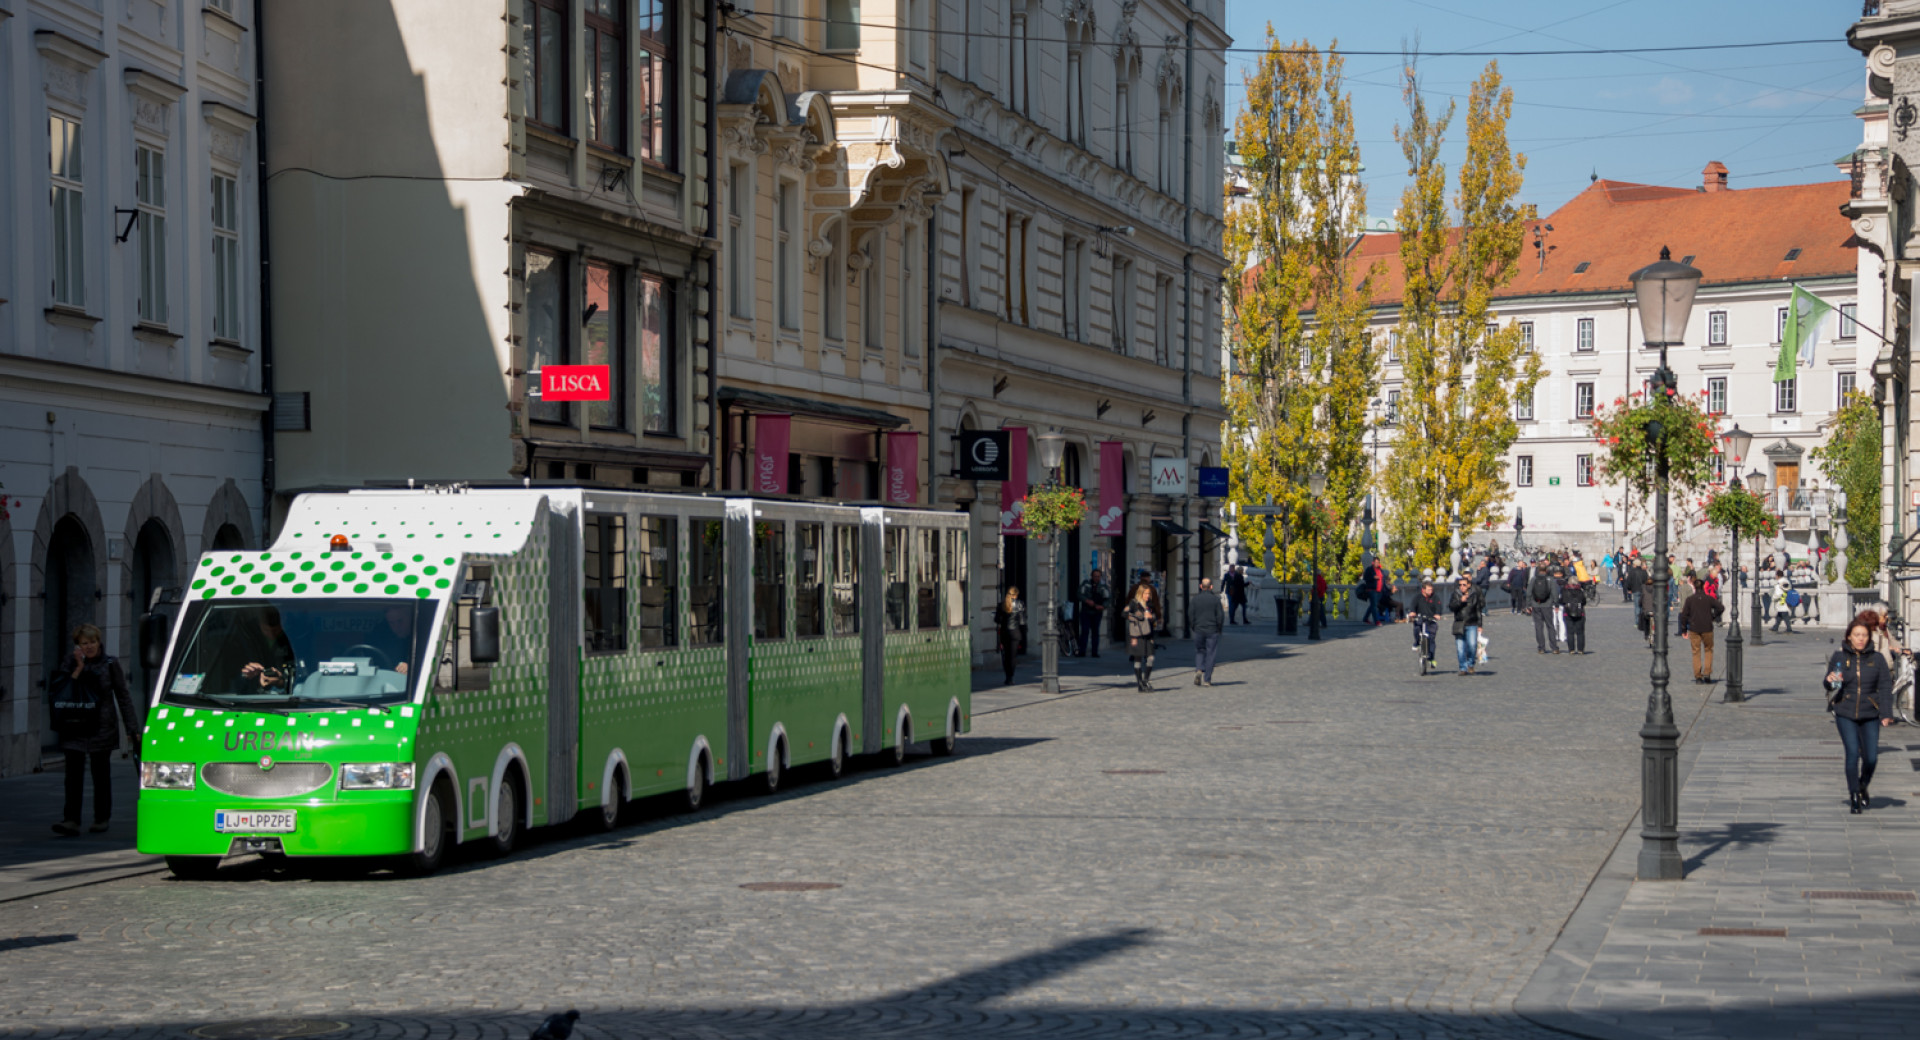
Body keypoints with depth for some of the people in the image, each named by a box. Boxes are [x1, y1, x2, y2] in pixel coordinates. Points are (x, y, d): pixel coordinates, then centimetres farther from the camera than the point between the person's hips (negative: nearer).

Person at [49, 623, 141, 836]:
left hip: (102, 728, -1)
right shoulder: (70, 664, 6)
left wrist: (132, 728, 0)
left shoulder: (110, 665, 2)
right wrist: (78, 669, -12)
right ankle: (71, 820, -11)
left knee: (101, 773, 6)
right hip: (74, 729, 1)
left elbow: (123, 696, 4)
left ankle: (102, 818, 17)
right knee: (74, 774, -7)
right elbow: (58, 693, -6)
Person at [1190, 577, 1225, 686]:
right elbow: (1220, 615, -6)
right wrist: (1219, 628, 7)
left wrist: (1194, 627, 11)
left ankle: (1198, 669, -10)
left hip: (1198, 630, 2)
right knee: (1210, 654, 3)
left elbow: (1190, 615, 0)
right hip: (1212, 631, -2)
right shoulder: (1215, 599, -5)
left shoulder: (1195, 599, 0)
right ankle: (1207, 679, 1)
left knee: (1199, 651, 16)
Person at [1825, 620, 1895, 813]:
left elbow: (1885, 687, 1)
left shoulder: (1877, 658, 1)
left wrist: (1886, 713, -8)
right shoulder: (1839, 656, 1)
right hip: (1845, 713, -1)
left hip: (1870, 715, 1)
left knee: (1871, 757, -3)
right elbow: (1830, 686, 9)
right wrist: (1830, 681, -16)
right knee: (1852, 754, -11)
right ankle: (1854, 798, 1)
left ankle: (1863, 786, 28)